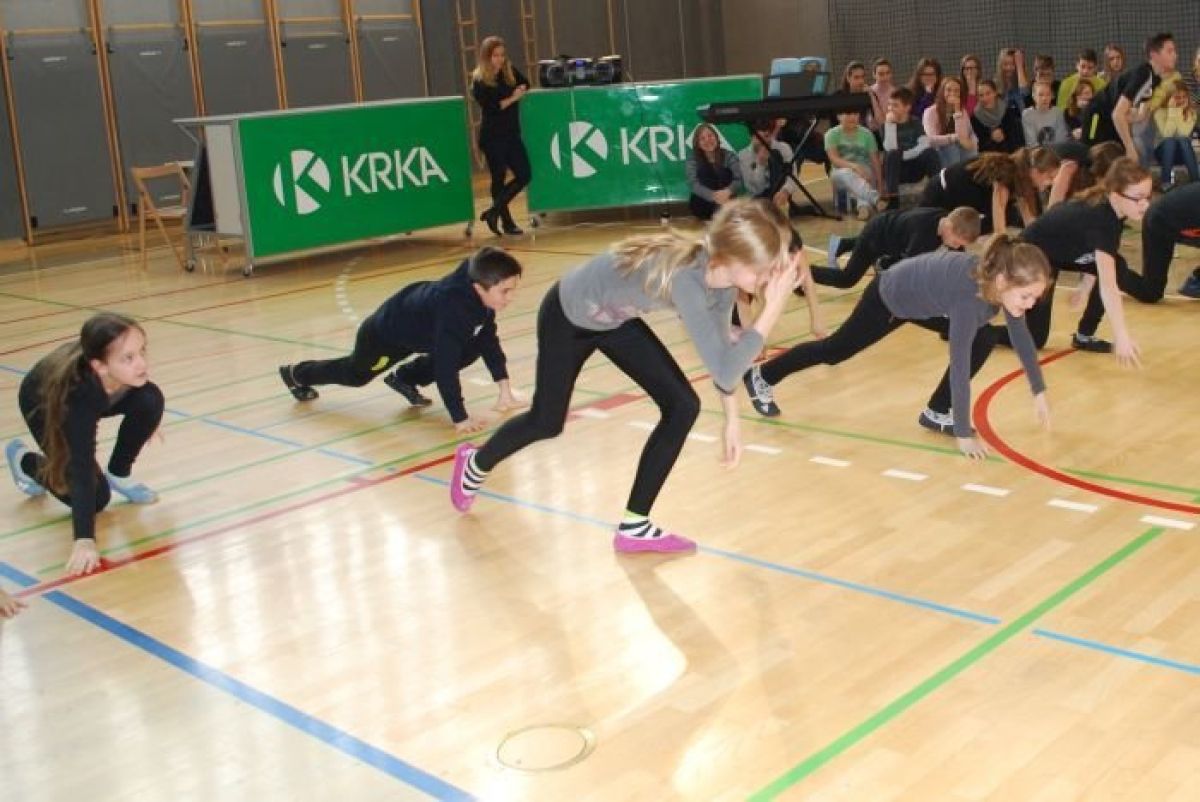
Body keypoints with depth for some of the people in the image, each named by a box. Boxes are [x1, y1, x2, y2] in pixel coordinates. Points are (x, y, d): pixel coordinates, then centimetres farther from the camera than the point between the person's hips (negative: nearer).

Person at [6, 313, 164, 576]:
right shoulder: (78, 391, -46)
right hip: (44, 406, -4)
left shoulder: (127, 370, -34)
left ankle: (118, 475, 0)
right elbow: (82, 465, -46)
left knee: (150, 400, -24)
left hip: (97, 395, 4)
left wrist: (146, 418, 10)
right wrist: (84, 540, -52)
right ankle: (24, 460, 18)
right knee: (96, 497, -9)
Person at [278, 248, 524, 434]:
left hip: (418, 330, 6)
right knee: (355, 374, 22)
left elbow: (488, 339, -9)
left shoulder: (482, 295, -22)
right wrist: (460, 417, -44)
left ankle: (405, 379, 15)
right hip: (385, 334, -6)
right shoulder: (453, 306, -47)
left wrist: (505, 390, -11)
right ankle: (296, 374, 53)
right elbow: (446, 365, -46)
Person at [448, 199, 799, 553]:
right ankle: (476, 464, 47)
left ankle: (634, 526, 8)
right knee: (546, 423, 13)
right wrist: (772, 309, -46)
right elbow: (724, 373, -48)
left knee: (683, 406, -6)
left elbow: (720, 348, -1)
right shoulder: (685, 277, -43)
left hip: (615, 318, 7)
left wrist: (732, 416, -2)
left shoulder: (722, 272, -19)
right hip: (566, 317, -7)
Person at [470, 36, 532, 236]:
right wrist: (512, 98, -14)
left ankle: (494, 211, 11)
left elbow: (525, 83, 21)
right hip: (492, 137, -6)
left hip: (512, 133, 6)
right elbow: (490, 106, -19)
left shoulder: (510, 71, 6)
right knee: (499, 178, 2)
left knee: (524, 175, 2)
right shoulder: (479, 81, -9)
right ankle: (507, 222, 14)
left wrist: (521, 89, 0)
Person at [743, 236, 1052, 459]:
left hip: (922, 299, 7)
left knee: (983, 341, -5)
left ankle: (937, 413, 10)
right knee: (835, 350, 12)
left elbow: (1021, 336, -5)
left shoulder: (1005, 283, -22)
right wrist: (964, 435, -33)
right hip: (890, 297, -6)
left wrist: (1039, 392, -3)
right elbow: (960, 367, -39)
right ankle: (762, 377, 35)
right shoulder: (970, 295, -43)